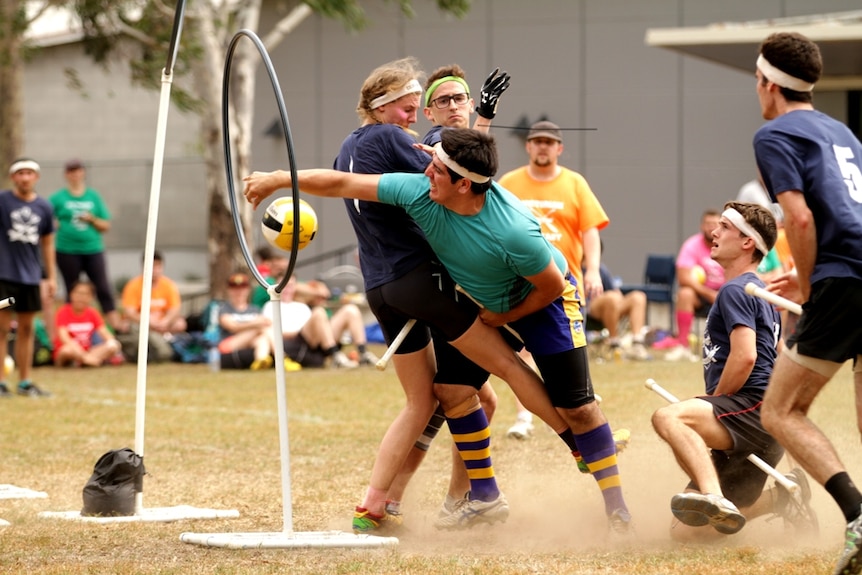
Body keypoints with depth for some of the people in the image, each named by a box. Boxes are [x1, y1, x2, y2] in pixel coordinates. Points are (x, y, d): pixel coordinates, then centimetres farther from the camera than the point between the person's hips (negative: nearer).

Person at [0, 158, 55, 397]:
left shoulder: (44, 207, 7)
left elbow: (47, 243, 14)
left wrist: (51, 276, 12)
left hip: (30, 277, 4)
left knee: (27, 329, 9)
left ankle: (25, 382, 15)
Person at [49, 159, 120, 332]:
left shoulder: (94, 196, 10)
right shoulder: (58, 198, 5)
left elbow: (106, 225, 11)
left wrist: (92, 219, -6)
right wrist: (56, 224, -12)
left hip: (93, 250, 1)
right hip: (67, 252, -1)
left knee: (104, 289, -6)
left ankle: (116, 327, -9)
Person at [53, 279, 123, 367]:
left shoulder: (92, 313, 3)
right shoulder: (63, 311, -11)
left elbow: (104, 332, -4)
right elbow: (64, 337, -23)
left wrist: (112, 342, -28)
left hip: (86, 352, 5)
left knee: (113, 346, -20)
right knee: (68, 350, -41)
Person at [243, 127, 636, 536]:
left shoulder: (513, 232, -40)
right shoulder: (419, 191, -26)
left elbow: (552, 286, -24)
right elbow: (342, 184, -18)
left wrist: (503, 317, -13)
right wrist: (277, 179, -14)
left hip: (543, 301, -6)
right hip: (486, 302, 6)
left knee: (575, 406, -11)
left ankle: (617, 513, -2)